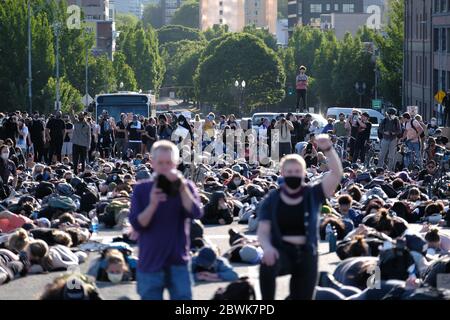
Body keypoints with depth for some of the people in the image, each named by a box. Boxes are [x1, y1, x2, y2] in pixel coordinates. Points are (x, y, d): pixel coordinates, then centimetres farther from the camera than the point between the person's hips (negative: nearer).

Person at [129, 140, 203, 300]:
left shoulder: (185, 187, 2)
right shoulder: (141, 189, 3)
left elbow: (196, 213, -15)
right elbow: (137, 224, -7)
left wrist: (181, 185, -22)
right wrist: (152, 204, -23)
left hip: (178, 263, 0)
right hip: (150, 263, 0)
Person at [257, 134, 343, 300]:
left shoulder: (313, 195, 4)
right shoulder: (271, 200, 4)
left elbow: (337, 174, -9)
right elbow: (263, 231, -1)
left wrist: (328, 149, -24)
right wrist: (267, 247, -25)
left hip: (306, 254, 2)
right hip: (281, 251, -2)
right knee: (267, 264, -37)